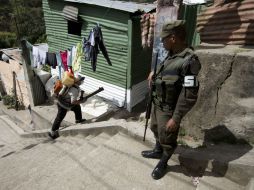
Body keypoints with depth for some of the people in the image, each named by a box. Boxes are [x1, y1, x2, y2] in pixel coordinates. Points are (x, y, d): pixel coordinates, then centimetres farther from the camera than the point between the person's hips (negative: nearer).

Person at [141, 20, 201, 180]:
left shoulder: (190, 61, -27)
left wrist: (176, 118, -27)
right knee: (156, 129, 27)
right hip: (157, 104, 9)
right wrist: (154, 73, 10)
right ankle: (157, 151, 53)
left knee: (167, 138, 12)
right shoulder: (171, 55, 1)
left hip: (168, 109, -9)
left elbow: (189, 95, -29)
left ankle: (163, 163, 37)